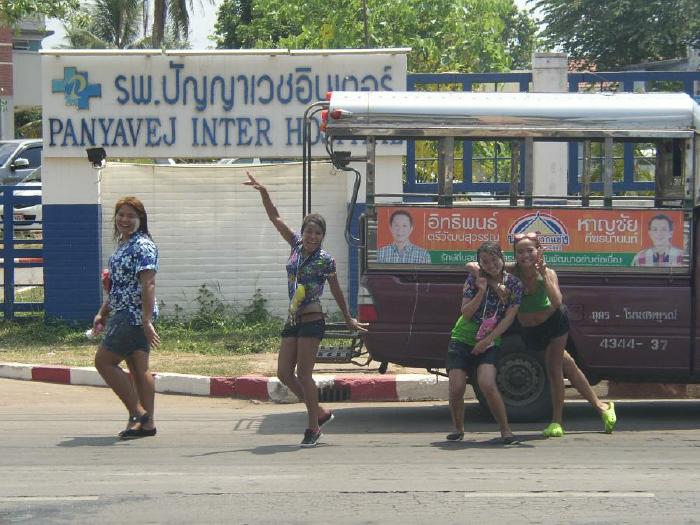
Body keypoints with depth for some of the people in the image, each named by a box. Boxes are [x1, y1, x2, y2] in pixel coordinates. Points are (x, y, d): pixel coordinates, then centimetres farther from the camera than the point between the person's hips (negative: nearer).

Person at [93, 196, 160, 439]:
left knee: (104, 361, -6)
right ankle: (147, 422, 9)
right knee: (139, 368, 8)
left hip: (133, 316, -9)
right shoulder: (123, 245, 16)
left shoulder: (142, 246, -14)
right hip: (125, 315, 9)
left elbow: (148, 285, -21)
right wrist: (102, 313, 24)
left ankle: (137, 413, -4)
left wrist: (146, 321, -27)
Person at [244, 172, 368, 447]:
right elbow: (275, 218, 7)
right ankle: (320, 412, 19)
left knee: (303, 373, -8)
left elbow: (336, 290, 4)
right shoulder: (296, 245, 7)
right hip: (293, 320, 7)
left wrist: (348, 319, 11)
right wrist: (263, 192, -4)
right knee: (284, 373, 5)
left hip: (312, 321, -7)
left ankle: (313, 427, 4)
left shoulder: (325, 260, -7)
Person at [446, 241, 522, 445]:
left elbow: (508, 318, -7)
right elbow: (466, 313, -6)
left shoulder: (514, 285, -3)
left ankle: (505, 430, -9)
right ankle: (458, 428, 15)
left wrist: (487, 340, -14)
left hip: (489, 343, -1)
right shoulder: (474, 279, -3)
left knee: (487, 384, -24)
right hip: (462, 339, 1)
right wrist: (481, 292, -19)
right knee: (456, 388, -11)